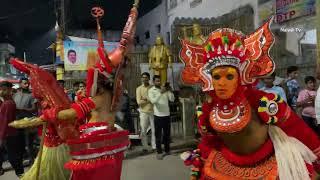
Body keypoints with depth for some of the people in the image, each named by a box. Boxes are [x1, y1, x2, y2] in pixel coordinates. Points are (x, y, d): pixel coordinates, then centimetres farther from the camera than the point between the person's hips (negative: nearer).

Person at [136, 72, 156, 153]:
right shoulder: (139, 89, 1)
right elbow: (139, 102, -8)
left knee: (154, 130, 5)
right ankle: (145, 147, 14)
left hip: (153, 112, 1)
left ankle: (154, 146, 17)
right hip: (143, 112, 0)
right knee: (143, 131, 3)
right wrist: (150, 100, -10)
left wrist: (145, 99, -13)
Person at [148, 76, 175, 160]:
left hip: (167, 115, 4)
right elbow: (153, 101, -21)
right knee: (158, 135, 2)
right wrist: (160, 93, -30)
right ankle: (159, 152, 10)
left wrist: (170, 91, -16)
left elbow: (172, 99, -1)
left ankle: (167, 150, 27)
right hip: (158, 115, -4)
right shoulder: (151, 90, -4)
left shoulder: (165, 89, 6)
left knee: (167, 134, 14)